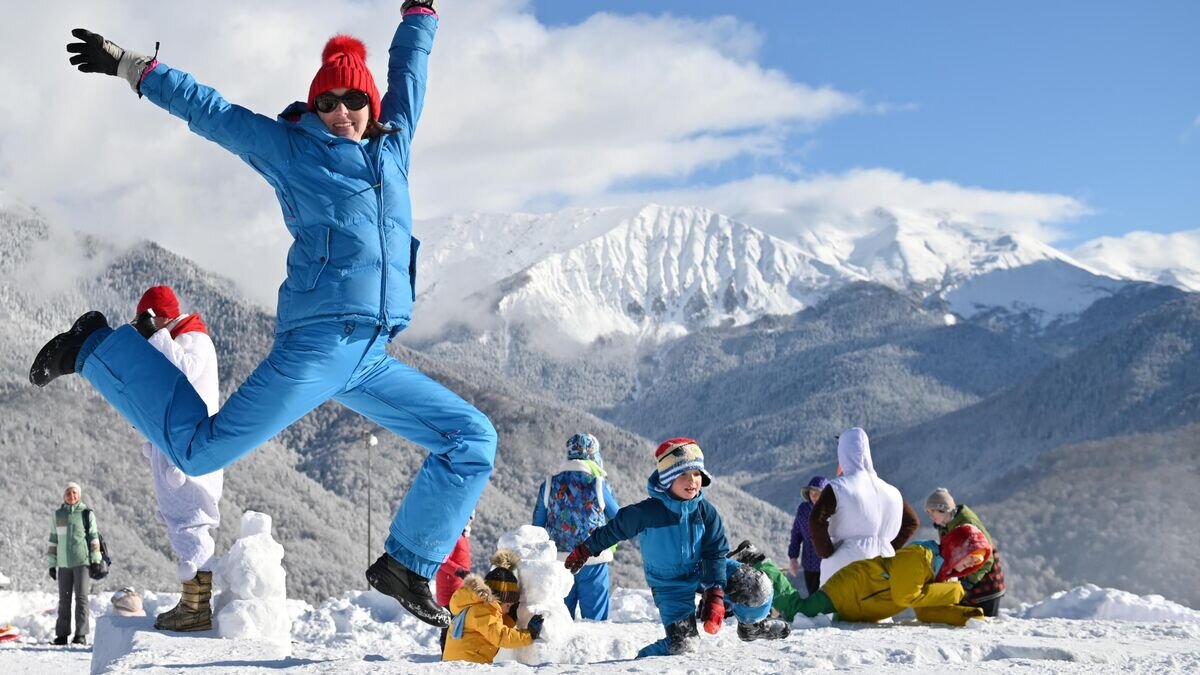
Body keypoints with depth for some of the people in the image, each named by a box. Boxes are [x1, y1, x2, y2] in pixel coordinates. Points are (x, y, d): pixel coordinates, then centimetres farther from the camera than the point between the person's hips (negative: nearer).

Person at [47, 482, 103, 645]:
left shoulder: (87, 514, 3)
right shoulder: (58, 515, 11)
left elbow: (94, 538, 1)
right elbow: (53, 540, 14)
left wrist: (96, 560, -4)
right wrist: (52, 563, 11)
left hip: (82, 561, -3)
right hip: (63, 563, 3)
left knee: (81, 597, -6)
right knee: (64, 599, 5)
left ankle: (81, 634, -5)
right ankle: (62, 634, 9)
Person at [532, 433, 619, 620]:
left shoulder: (548, 485, 2)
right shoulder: (598, 484, -7)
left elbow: (537, 525, 8)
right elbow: (618, 518, 6)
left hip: (558, 561, 3)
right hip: (593, 561, -3)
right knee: (595, 618, 3)